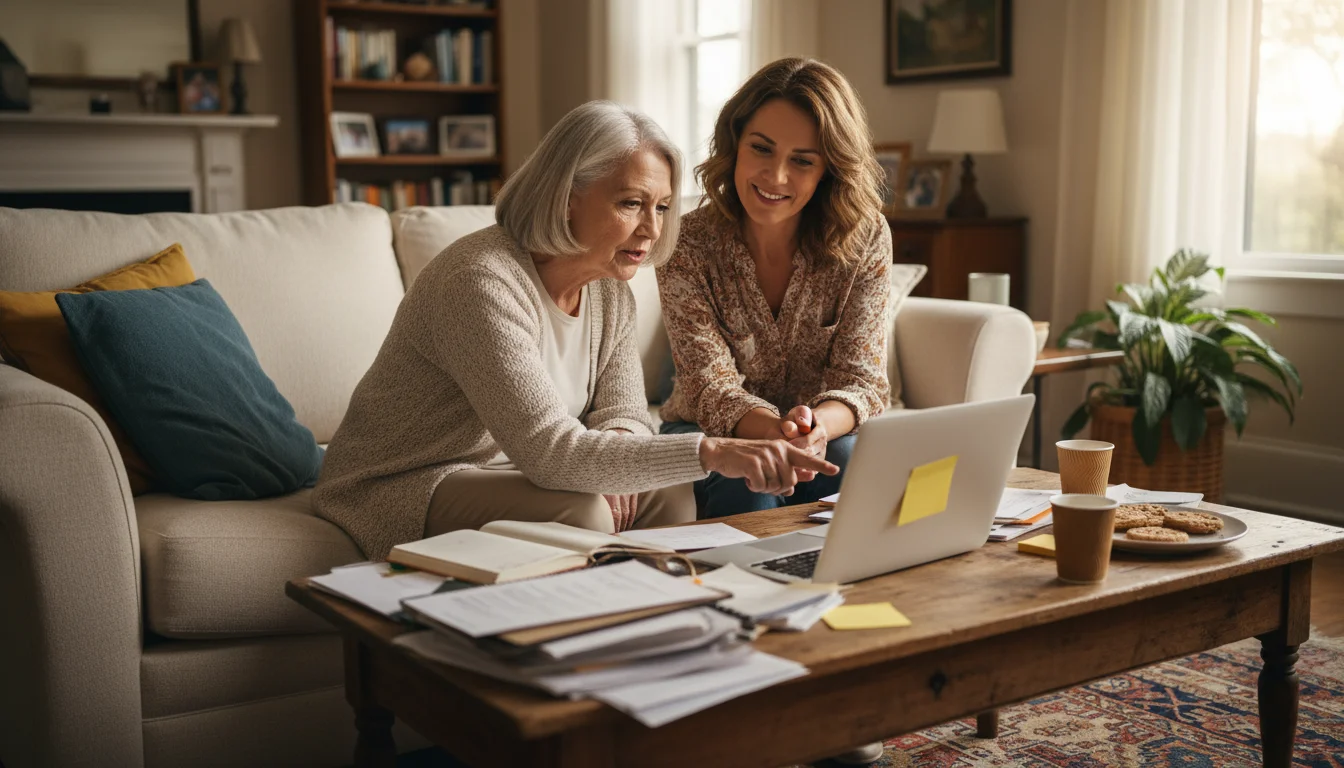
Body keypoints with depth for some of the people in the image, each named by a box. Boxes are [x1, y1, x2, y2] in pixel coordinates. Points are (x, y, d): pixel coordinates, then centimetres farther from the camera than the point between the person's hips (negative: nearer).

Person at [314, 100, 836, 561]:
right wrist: (710, 451, -43)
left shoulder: (611, 290, 0)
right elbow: (548, 451, -36)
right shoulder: (484, 282, -29)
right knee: (579, 514, -30)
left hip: (508, 469, 8)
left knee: (667, 495, -11)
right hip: (405, 492, -8)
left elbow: (625, 417, -1)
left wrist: (609, 460, -26)